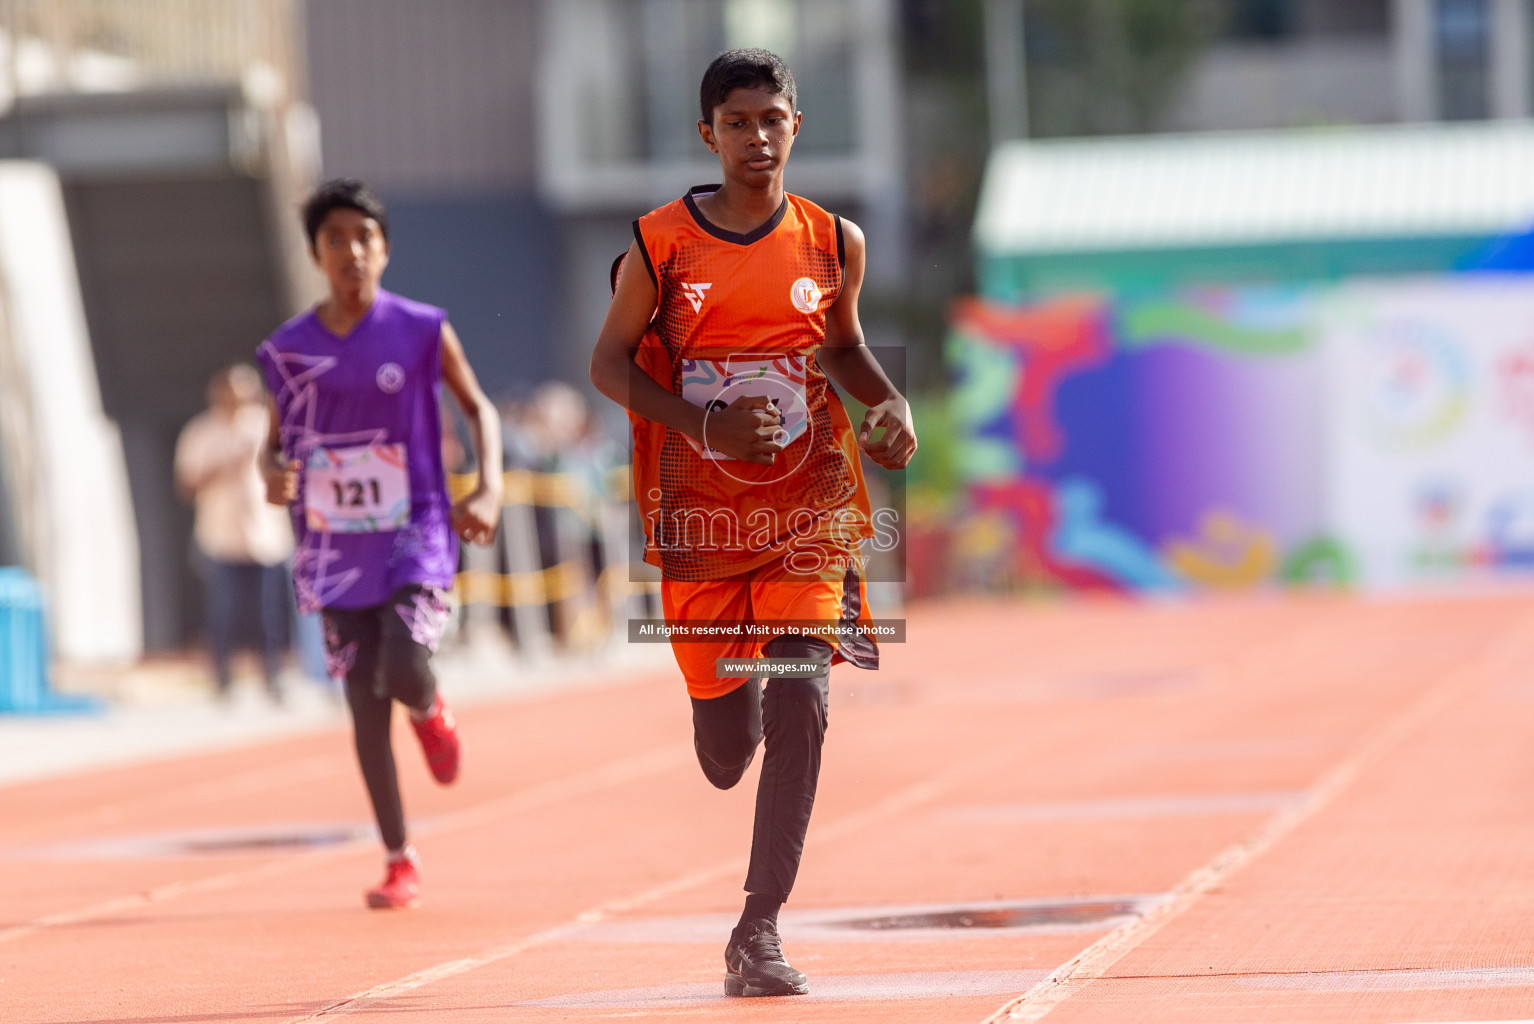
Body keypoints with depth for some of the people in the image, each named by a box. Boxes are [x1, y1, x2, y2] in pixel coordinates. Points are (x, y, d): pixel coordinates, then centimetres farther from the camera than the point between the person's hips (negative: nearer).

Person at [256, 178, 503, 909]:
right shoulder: (291, 349, 2)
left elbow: (478, 408, 7)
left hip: (414, 531, -2)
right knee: (365, 706, 2)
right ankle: (400, 863, 15)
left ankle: (430, 710, 16)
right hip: (336, 544, 2)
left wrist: (490, 488, -8)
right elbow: (275, 439, 13)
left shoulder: (422, 332, -4)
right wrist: (273, 474, -10)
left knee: (404, 671, -24)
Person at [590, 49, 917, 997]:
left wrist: (893, 403, -2)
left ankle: (759, 933, -12)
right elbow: (610, 364, 0)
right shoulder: (660, 244, -5)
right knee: (725, 755, 5)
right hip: (701, 511, -1)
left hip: (808, 508, 1)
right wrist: (705, 425, -15)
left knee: (802, 703, -17)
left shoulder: (833, 242, 2)